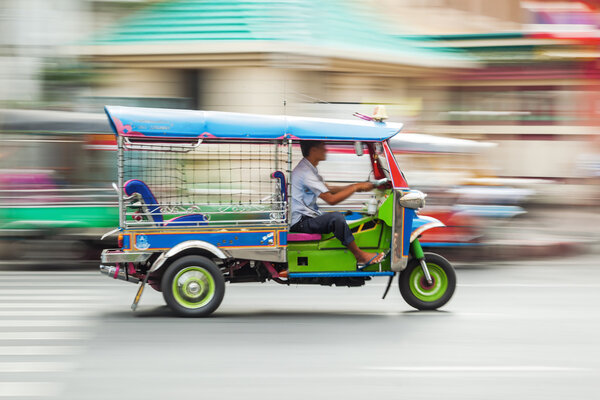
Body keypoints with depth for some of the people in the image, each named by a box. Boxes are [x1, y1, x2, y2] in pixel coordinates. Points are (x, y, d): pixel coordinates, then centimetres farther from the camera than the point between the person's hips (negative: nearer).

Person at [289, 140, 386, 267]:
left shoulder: (309, 169, 13)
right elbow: (331, 199, -24)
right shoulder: (305, 172, -21)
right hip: (299, 222, -11)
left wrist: (355, 186, 8)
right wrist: (355, 187, -16)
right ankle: (360, 256, -18)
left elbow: (328, 190, 18)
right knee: (336, 217, -28)